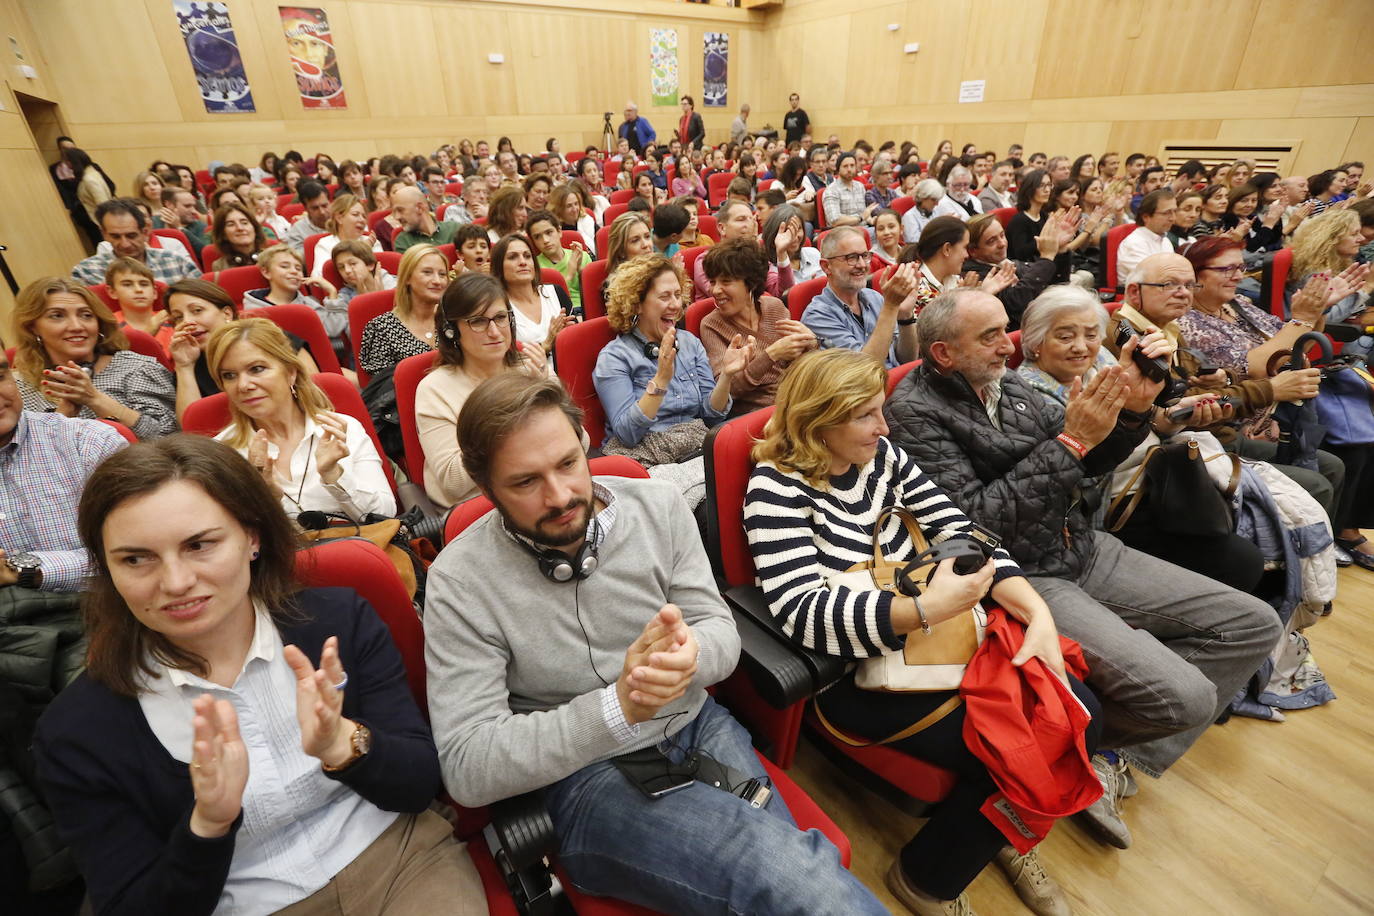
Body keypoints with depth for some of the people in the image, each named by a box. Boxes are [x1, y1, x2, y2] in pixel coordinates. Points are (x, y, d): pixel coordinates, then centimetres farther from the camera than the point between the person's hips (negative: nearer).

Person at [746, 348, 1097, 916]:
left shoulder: (883, 457, 3)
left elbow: (959, 531, 1)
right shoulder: (778, 486, -18)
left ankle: (1004, 835, 27)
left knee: (1078, 715, -1)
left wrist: (1038, 613, -12)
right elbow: (802, 614, -27)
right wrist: (924, 607, -37)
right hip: (858, 674, -7)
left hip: (936, 639, 7)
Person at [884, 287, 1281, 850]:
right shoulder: (915, 412, -15)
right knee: (1185, 695, -20)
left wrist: (1132, 407, -5)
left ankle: (1116, 757, 8)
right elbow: (976, 520, -22)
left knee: (1254, 625, 8)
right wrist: (1070, 441, -21)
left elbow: (1089, 464, 15)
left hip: (1084, 550, 9)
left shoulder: (1006, 383, 8)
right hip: (1021, 577, -9)